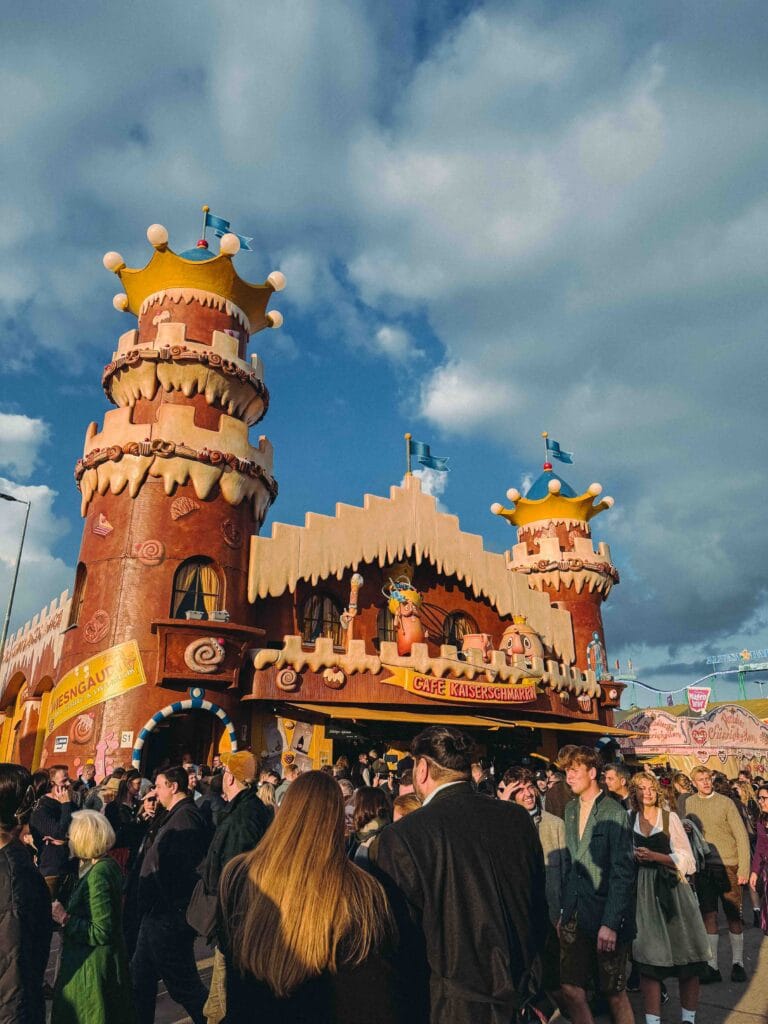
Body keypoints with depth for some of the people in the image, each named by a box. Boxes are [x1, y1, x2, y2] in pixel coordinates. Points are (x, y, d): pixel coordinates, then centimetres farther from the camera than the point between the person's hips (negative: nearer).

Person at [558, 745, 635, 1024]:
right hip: (575, 916, 6)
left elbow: (622, 873, -15)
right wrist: (565, 907, 6)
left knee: (614, 993, 9)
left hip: (605, 916, -5)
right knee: (571, 989, 6)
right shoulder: (571, 809, 7)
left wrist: (610, 923, -17)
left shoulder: (614, 813, -14)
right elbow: (571, 862, 11)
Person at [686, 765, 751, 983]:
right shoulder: (689, 803, 3)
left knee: (734, 916, 6)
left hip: (728, 865, -2)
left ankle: (738, 963, 22)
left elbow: (742, 836, -4)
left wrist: (744, 868, -10)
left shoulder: (725, 802, -4)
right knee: (708, 916, 5)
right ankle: (712, 967, 14)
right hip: (703, 867, 2)